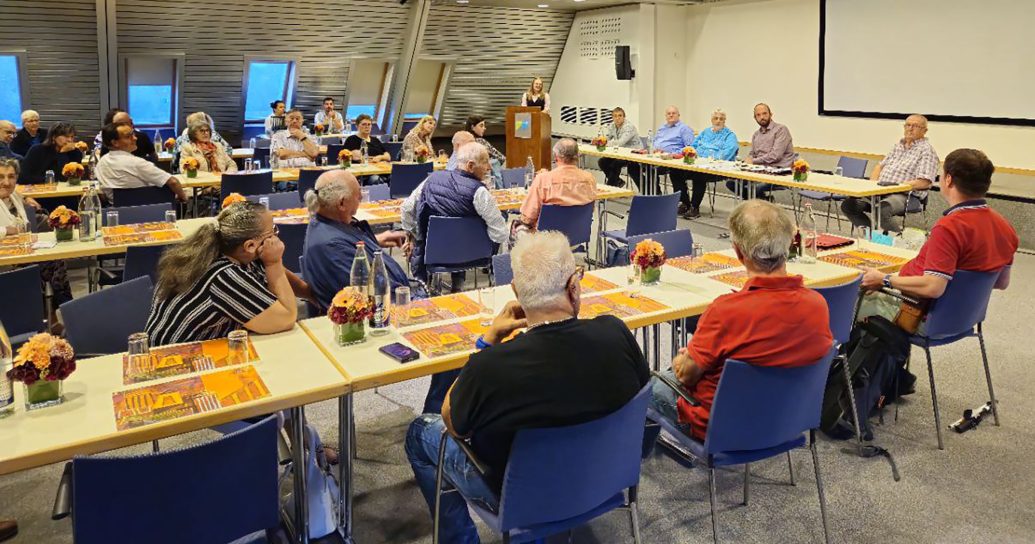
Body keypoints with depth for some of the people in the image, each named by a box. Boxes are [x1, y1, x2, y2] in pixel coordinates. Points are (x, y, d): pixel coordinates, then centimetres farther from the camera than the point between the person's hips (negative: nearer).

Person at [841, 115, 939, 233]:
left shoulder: (926, 149, -1)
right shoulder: (898, 145, 22)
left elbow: (925, 182, -10)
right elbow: (881, 165, 28)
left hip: (905, 195, -7)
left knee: (881, 211, -39)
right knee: (848, 205, -14)